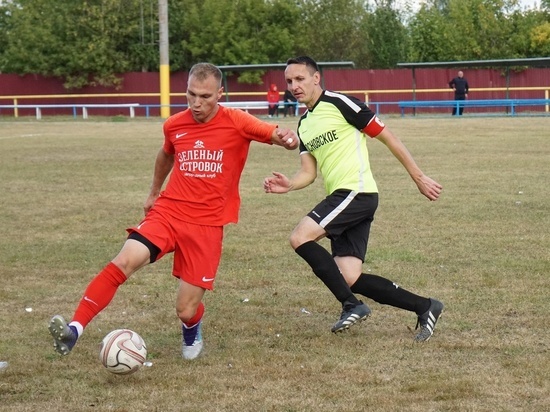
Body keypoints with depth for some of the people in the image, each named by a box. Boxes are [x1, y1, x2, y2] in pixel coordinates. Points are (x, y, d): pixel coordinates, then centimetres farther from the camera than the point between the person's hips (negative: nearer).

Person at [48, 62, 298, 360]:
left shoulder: (236, 123, -6)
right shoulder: (174, 125, 5)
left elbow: (281, 136, -3)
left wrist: (284, 138, -27)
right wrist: (153, 193, 37)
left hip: (207, 225, -2)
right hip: (167, 212, 2)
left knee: (186, 311, -3)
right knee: (124, 262, -25)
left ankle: (192, 335, 36)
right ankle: (74, 330, -29)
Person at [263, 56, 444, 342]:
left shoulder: (339, 103, -6)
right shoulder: (303, 125, 19)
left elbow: (387, 137, -4)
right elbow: (308, 172, 16)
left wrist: (419, 178, -3)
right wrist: (288, 185, -6)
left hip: (356, 191, -8)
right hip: (342, 199, 8)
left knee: (300, 238, -20)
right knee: (349, 278, 0)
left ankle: (352, 305, -11)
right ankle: (424, 307, 14)